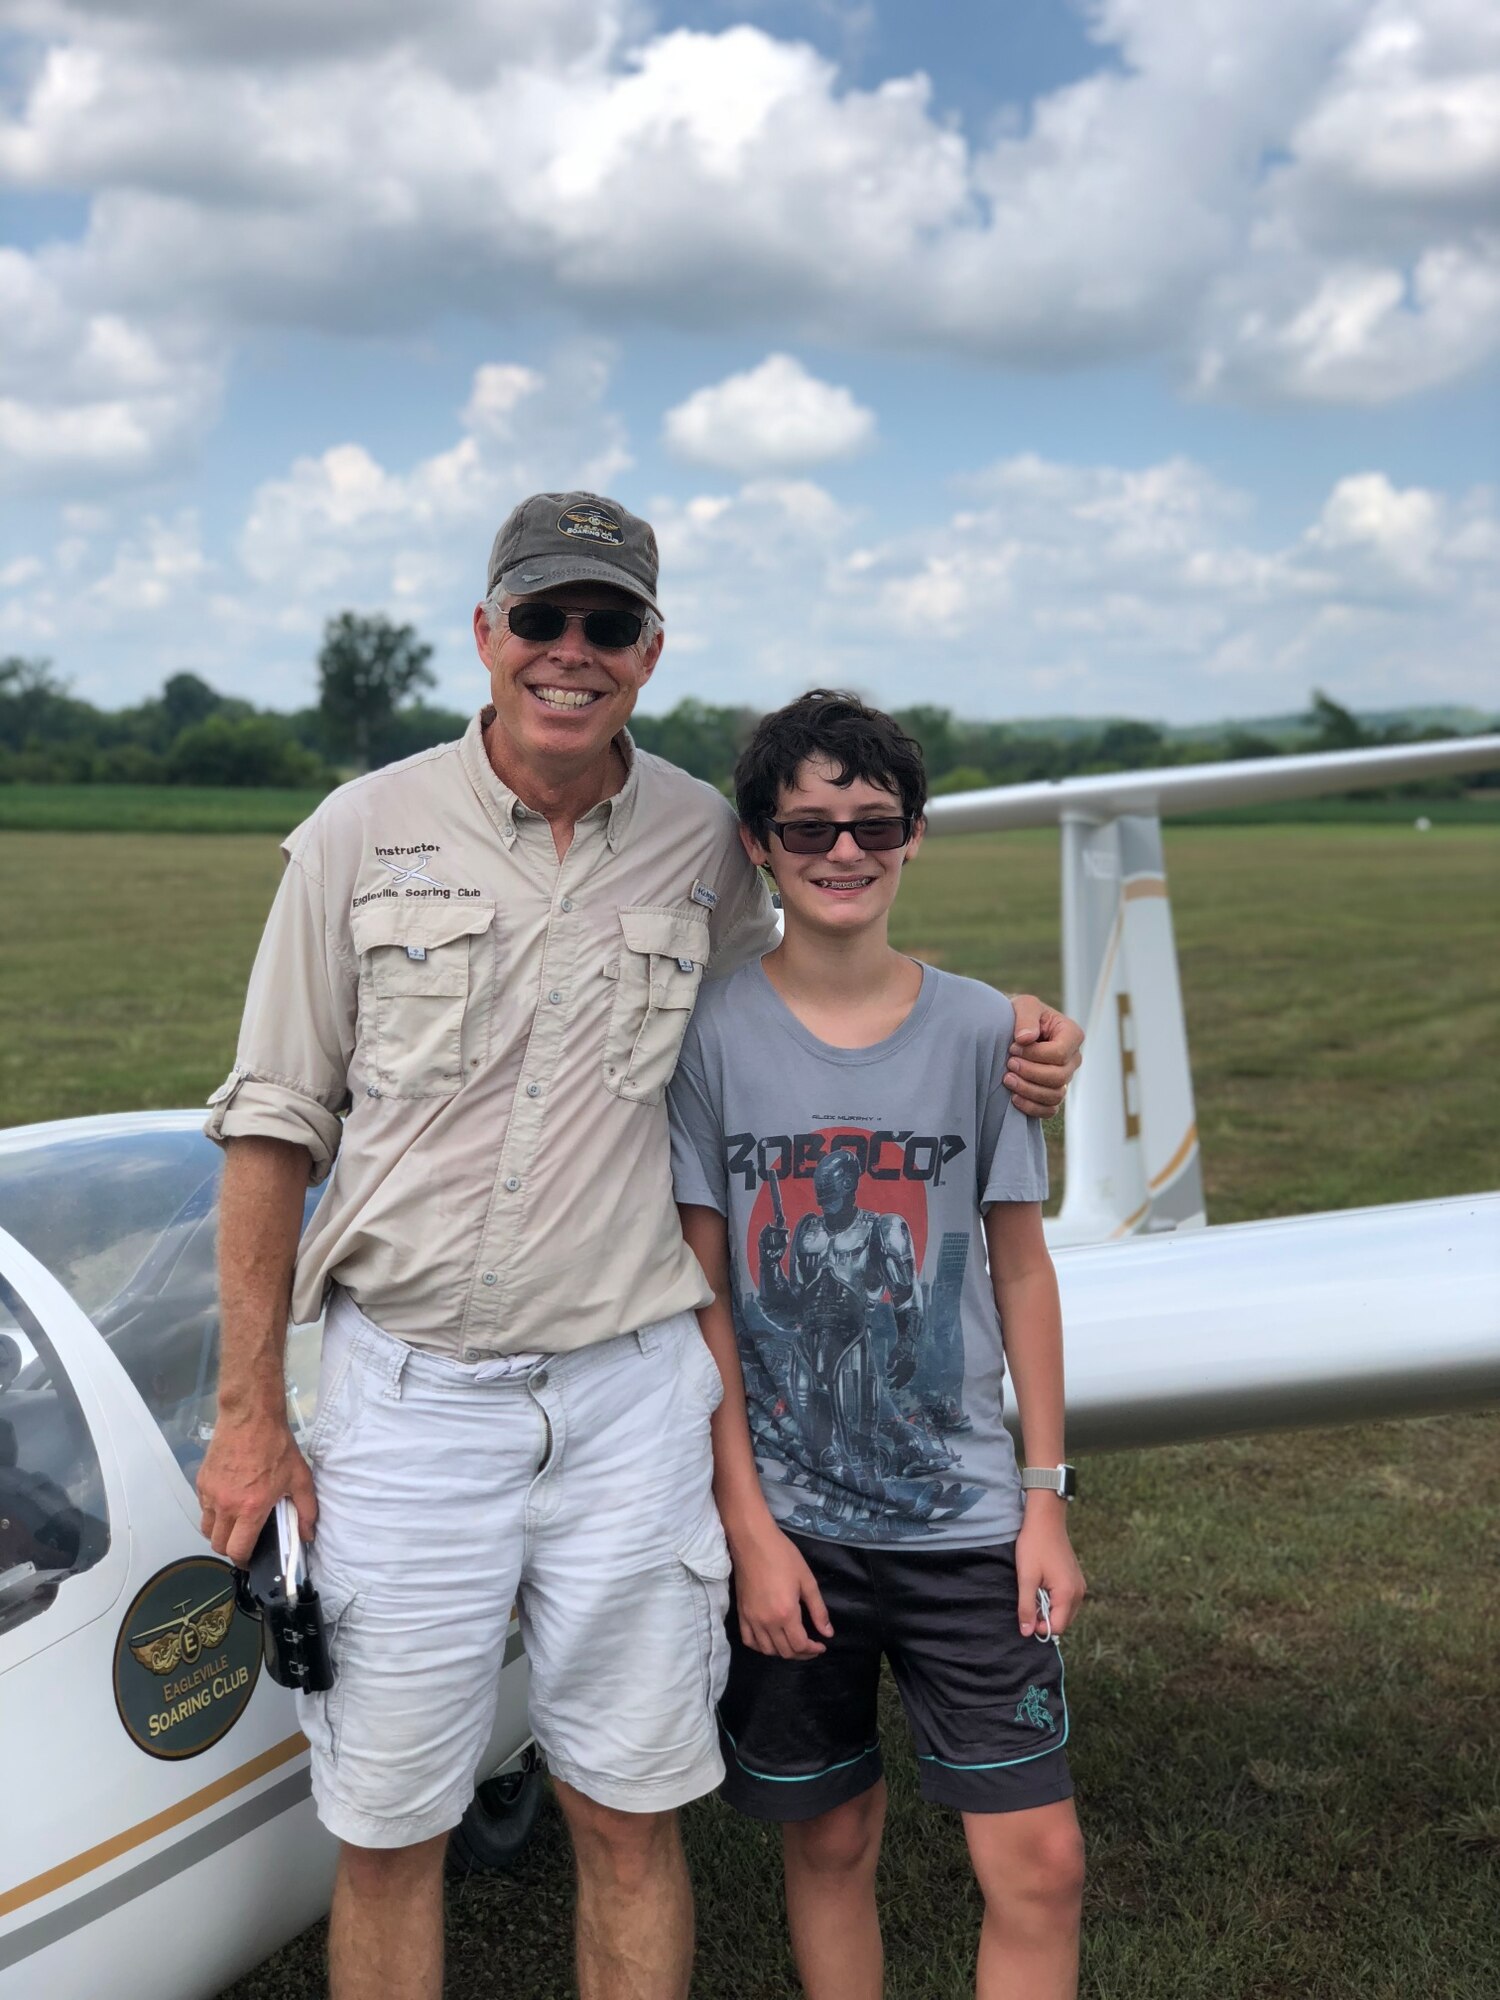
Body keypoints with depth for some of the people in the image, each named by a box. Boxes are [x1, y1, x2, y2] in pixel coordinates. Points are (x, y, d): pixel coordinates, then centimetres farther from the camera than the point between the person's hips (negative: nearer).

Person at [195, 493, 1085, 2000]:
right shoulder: (363, 833, -2)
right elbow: (275, 1125, 1)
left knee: (629, 1818, 11)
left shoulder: (706, 845, 3)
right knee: (385, 1831, 9)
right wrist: (247, 1416, -1)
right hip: (407, 1393, -1)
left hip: (632, 1392, 1)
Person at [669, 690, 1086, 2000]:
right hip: (787, 1520, -1)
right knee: (831, 1840, 13)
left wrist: (1046, 1501, 2)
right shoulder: (713, 1039, -5)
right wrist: (750, 1529, -6)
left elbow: (1021, 1267, 5)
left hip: (963, 1513, 1)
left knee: (1041, 1862, 1)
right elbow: (701, 1297, -3)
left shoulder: (981, 1030, 0)